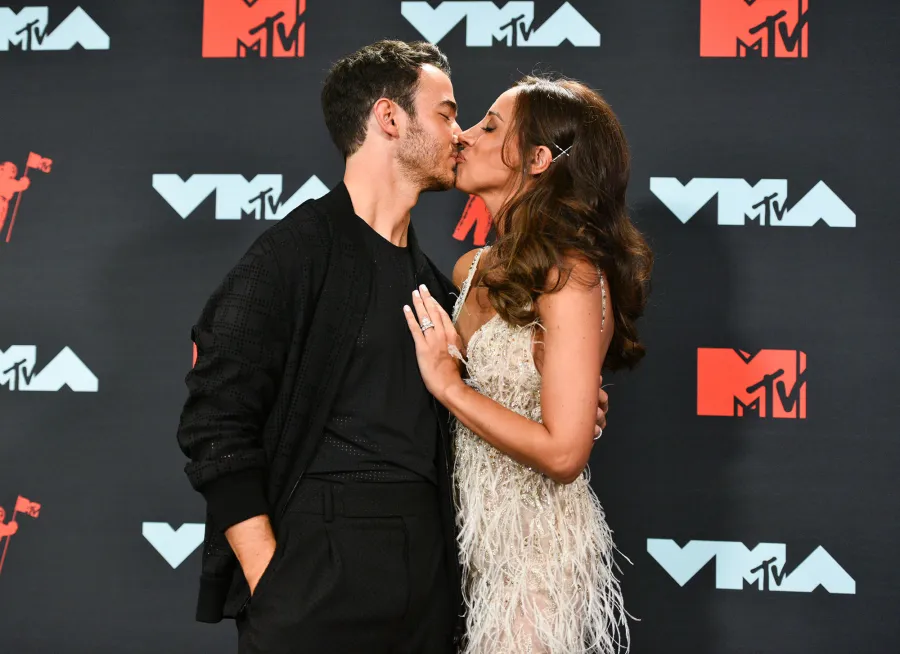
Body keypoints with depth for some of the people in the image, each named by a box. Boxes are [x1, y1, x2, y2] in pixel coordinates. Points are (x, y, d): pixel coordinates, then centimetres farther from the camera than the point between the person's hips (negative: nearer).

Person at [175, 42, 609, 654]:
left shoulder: (433, 280, 15)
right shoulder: (293, 251, -6)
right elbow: (216, 428, -11)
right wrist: (271, 588, -17)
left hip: (428, 580, 6)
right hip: (319, 570, -6)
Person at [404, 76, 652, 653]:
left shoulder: (570, 278, -18)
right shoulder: (475, 269, 5)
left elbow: (563, 452, -22)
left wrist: (448, 383, -18)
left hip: (540, 545, -7)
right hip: (482, 536, 7)